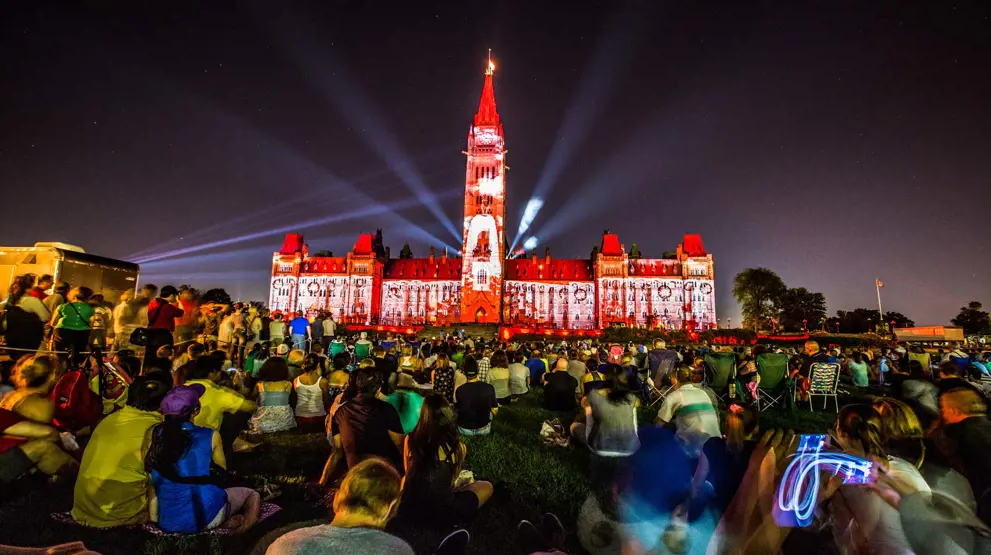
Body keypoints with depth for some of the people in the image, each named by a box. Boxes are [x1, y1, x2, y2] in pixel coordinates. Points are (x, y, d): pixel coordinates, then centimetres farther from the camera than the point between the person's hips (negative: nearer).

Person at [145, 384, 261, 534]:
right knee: (252, 495, 26)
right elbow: (222, 471, 10)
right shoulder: (210, 436, -6)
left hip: (167, 522, 2)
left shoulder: (153, 435, 0)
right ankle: (240, 529, -10)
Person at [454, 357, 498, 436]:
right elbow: (495, 411, -7)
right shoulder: (489, 388, -19)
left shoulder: (459, 390, -20)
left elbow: (457, 408, -1)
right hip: (484, 430, 0)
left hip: (464, 430, 0)